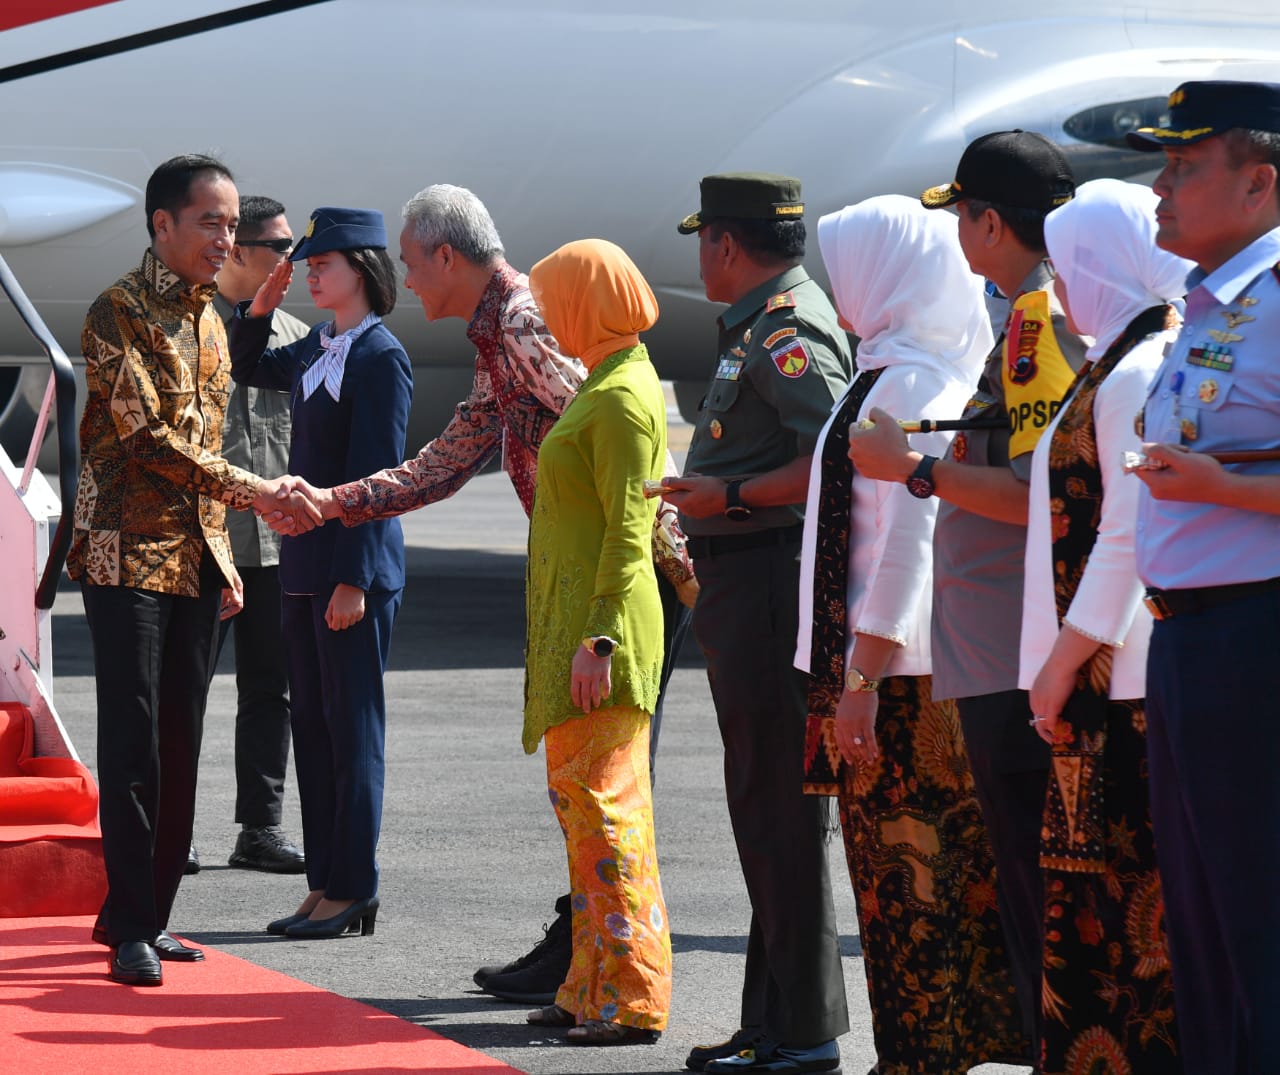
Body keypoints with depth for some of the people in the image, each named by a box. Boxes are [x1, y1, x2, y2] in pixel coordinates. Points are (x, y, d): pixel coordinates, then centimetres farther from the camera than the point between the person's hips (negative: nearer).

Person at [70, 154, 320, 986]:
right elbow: (146, 435, -17)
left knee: (180, 743, 7)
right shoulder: (120, 311, -9)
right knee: (132, 742, -8)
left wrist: (221, 556, 17)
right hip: (129, 552, -7)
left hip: (195, 555, 7)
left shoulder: (208, 319, 16)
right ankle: (131, 931, -6)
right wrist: (247, 488, -21)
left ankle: (143, 912, 15)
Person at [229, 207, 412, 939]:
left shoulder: (381, 358, -13)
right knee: (311, 725, 10)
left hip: (354, 565, -9)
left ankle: (353, 892, 2)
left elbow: (378, 477, -16)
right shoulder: (319, 349, 12)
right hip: (306, 561, 9)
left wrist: (354, 579, -19)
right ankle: (324, 884, 16)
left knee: (352, 728, -3)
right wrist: (261, 308, 12)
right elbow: (248, 370, 30)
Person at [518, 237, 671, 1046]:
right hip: (577, 624, 11)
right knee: (581, 800, 13)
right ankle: (595, 990, 18)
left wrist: (598, 638, -23)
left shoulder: (622, 397, -14)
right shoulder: (605, 386, 17)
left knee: (606, 804, -9)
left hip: (604, 626, -11)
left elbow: (629, 531, -19)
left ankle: (632, 1002, -7)